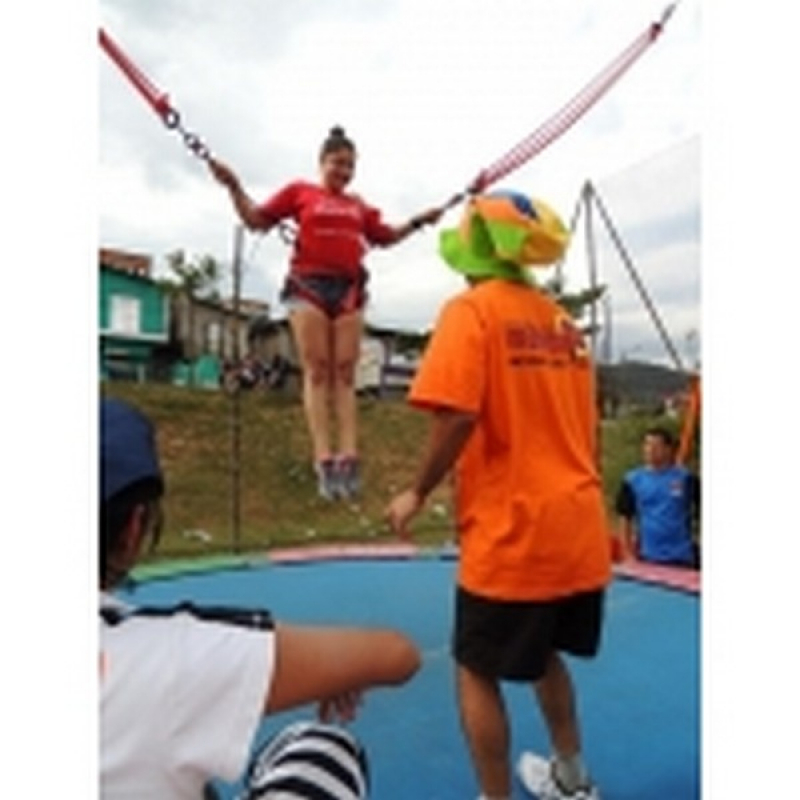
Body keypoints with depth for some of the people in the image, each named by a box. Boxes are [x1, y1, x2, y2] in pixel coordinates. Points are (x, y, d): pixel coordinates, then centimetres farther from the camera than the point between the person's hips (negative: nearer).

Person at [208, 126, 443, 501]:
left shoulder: (358, 205, 19)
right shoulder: (299, 191, 9)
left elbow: (384, 237, 29)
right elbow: (257, 220, 9)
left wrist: (417, 222, 23)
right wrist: (234, 186, -1)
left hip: (349, 289, 3)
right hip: (308, 285, -3)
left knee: (344, 373, -2)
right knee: (316, 371, -8)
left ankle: (348, 457, -5)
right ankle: (324, 459, -12)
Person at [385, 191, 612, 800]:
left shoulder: (473, 309, -10)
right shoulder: (564, 322, 11)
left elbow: (458, 414, -21)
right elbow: (573, 423, 14)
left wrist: (419, 493, -9)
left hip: (512, 533, -7)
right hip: (579, 527, 8)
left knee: (478, 672, 11)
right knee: (544, 655, 26)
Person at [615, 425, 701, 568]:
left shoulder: (686, 478, -3)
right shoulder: (632, 480, 0)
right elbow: (625, 518, 3)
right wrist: (628, 554, 0)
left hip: (681, 557, -1)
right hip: (647, 557, 1)